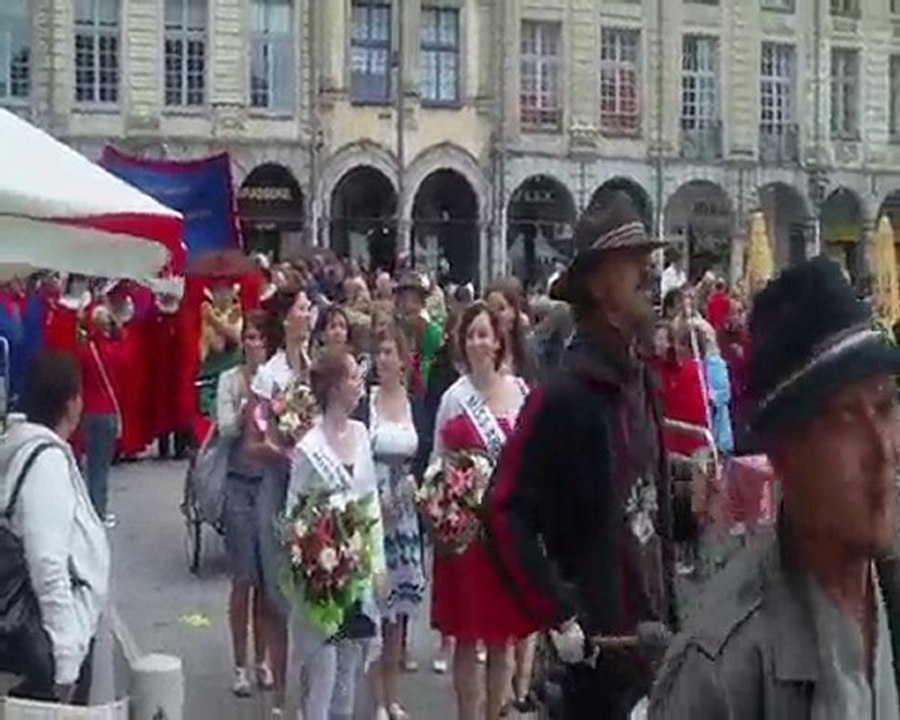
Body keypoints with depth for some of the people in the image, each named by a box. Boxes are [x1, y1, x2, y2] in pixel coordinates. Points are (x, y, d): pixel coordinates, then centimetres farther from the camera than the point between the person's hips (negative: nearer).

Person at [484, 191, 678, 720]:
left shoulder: (642, 381, 7)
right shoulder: (565, 395, -18)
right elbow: (505, 513, -20)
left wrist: (668, 611, 12)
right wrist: (559, 616, -19)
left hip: (649, 631, 8)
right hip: (599, 641, -8)